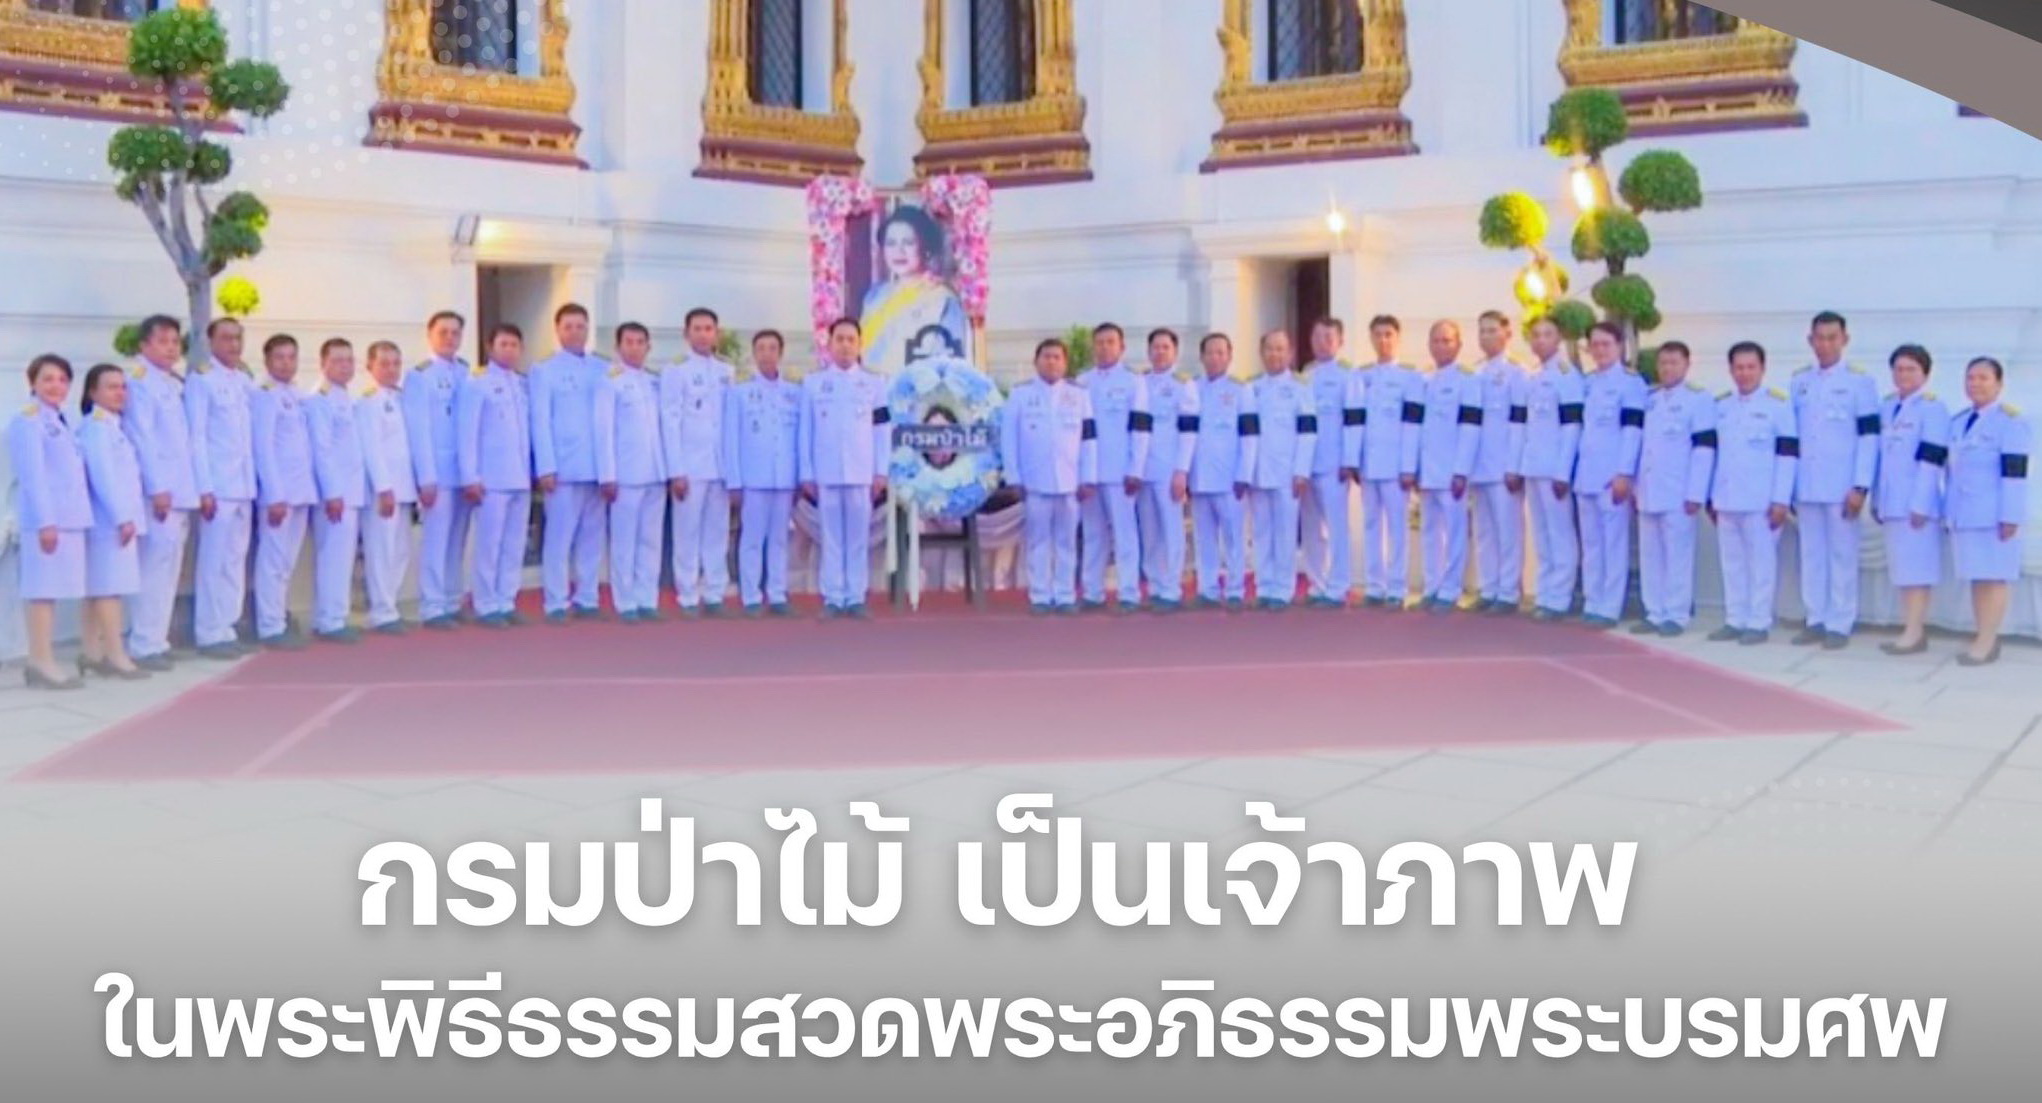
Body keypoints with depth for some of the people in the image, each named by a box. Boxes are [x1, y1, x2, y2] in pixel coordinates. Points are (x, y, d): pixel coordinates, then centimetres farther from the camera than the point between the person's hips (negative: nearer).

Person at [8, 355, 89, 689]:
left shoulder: (60, 421, 20)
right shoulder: (29, 420, -7)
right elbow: (33, 474, -14)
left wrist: (66, 518, 13)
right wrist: (45, 520, -20)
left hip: (70, 518, 8)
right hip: (48, 519, -8)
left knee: (52, 588, 10)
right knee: (43, 589, -7)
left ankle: (43, 663, 14)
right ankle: (41, 664, -7)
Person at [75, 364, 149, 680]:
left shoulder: (114, 427, 19)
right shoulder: (95, 427, -11)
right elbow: (103, 476, -18)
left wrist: (128, 516, 13)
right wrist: (121, 517, -21)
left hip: (120, 518, 10)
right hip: (110, 521, -10)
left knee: (99, 587, 11)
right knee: (109, 586, -8)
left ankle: (92, 652, 15)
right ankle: (116, 655, -8)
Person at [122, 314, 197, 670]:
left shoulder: (178, 384, 18)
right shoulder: (139, 382, -6)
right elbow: (142, 438, -12)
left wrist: (192, 488, 10)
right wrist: (158, 488, -17)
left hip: (182, 491, 8)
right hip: (160, 491, -8)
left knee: (170, 568, 10)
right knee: (155, 566, -9)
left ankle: (158, 640, 15)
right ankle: (144, 645, -7)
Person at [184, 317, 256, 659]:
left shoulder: (246, 382, 15)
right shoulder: (201, 380, -3)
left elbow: (252, 435, 13)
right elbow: (196, 438, -8)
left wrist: (255, 482, 7)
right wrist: (205, 489, -13)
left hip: (244, 486, 6)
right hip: (218, 487, -6)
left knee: (236, 560, 8)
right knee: (215, 561, -4)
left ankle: (227, 628, 15)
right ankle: (210, 634, 1)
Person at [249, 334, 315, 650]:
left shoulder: (300, 396, 14)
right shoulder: (265, 395, -6)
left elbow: (307, 445, 12)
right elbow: (263, 448, -11)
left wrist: (312, 487, 6)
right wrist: (275, 494, -16)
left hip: (302, 489, 7)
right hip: (279, 490, -7)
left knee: (289, 562, 12)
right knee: (273, 560, -4)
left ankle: (281, 620, 19)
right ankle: (271, 628, -2)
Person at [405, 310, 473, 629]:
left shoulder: (468, 373, 11)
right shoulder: (421, 375, -3)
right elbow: (420, 430, -8)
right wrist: (426, 477, -13)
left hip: (465, 469, 5)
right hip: (438, 472, -5)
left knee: (457, 541, 9)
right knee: (436, 540, -3)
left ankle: (453, 604, 16)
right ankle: (432, 609, 1)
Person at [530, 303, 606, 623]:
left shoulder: (604, 370, 12)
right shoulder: (544, 370, 5)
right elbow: (540, 422, -1)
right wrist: (546, 467, -9)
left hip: (597, 467, 3)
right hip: (563, 468, -3)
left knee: (591, 537, 6)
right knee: (559, 537, -3)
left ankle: (588, 600, 12)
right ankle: (556, 604, 0)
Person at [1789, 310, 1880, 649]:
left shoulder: (1860, 381, -2)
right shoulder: (1799, 381, 10)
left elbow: (1869, 436, -6)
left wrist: (1860, 486, -12)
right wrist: (1787, 485, 9)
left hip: (1841, 487, -4)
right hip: (1806, 487, 4)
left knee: (1842, 555, 1)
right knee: (1811, 554, 7)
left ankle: (1840, 625, 4)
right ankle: (1816, 621, 13)